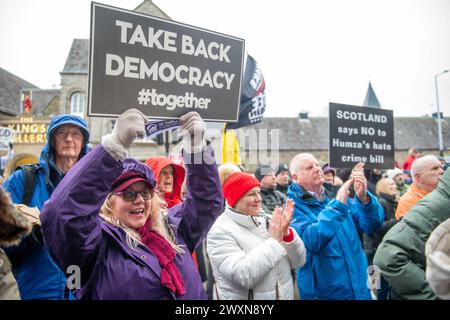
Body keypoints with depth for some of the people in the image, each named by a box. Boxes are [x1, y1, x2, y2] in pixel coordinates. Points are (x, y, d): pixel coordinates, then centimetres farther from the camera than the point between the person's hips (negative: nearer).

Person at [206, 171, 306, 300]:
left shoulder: (266, 221, -1)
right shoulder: (220, 231, -17)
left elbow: (298, 261, -2)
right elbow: (243, 276, -29)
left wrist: (286, 232, -18)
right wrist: (274, 241, -24)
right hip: (245, 296, -5)